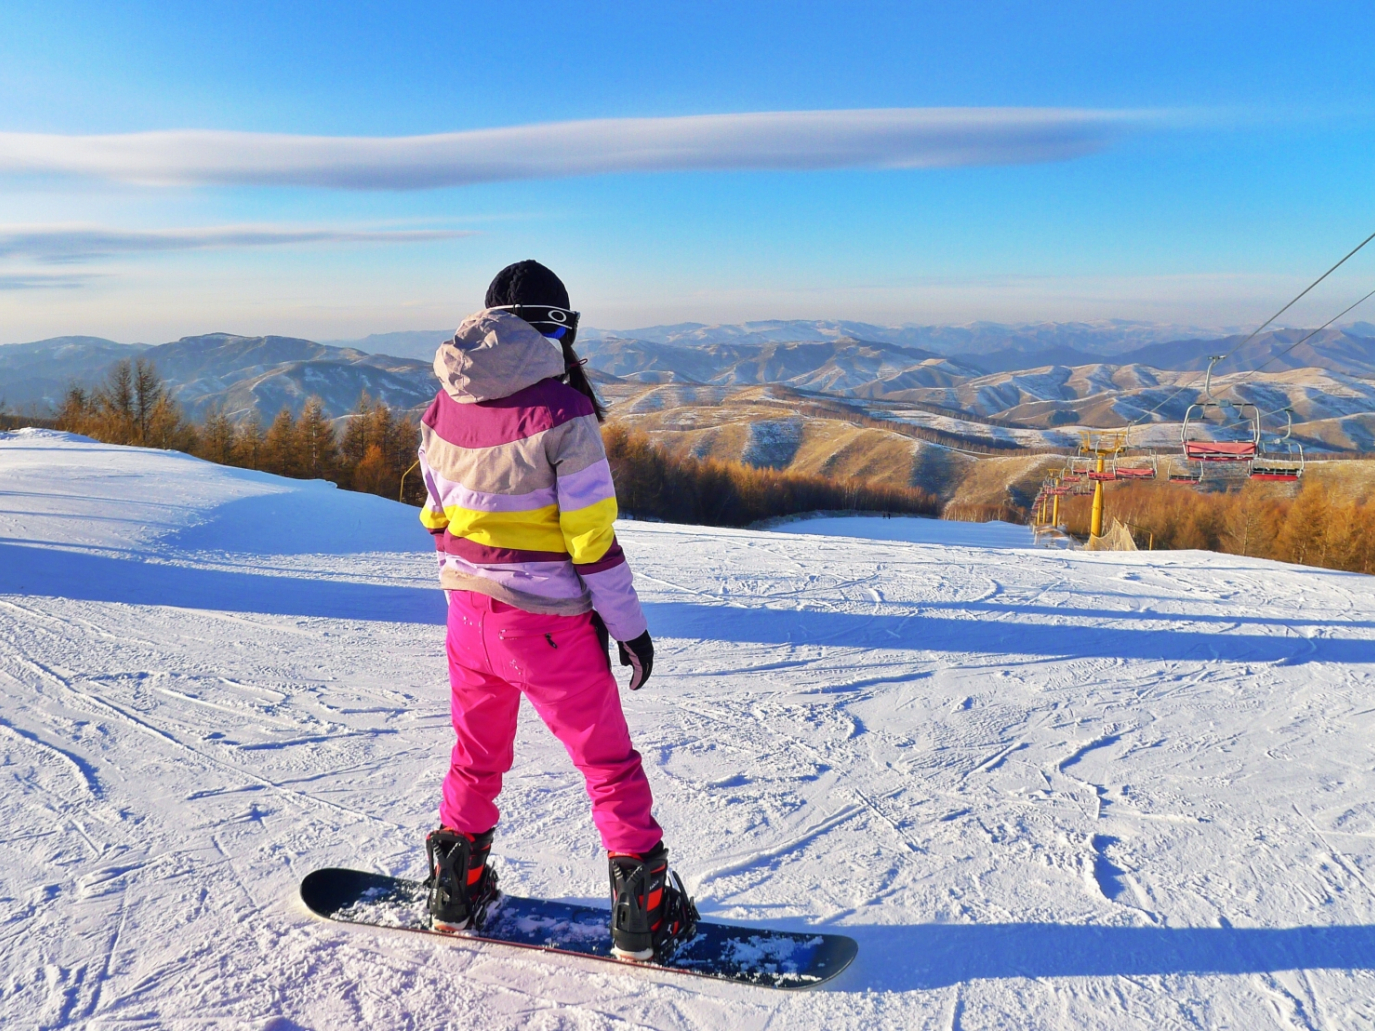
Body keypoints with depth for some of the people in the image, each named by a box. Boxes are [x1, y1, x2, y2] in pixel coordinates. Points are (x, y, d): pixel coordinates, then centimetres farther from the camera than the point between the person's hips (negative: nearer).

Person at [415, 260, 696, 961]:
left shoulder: (443, 405, 1)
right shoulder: (560, 411, -18)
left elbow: (437, 515, 9)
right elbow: (592, 535, -16)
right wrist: (629, 624, -7)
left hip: (468, 613, 6)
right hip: (548, 624, -5)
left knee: (475, 753, 24)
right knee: (608, 761, 10)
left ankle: (456, 890, 36)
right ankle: (642, 911, 17)